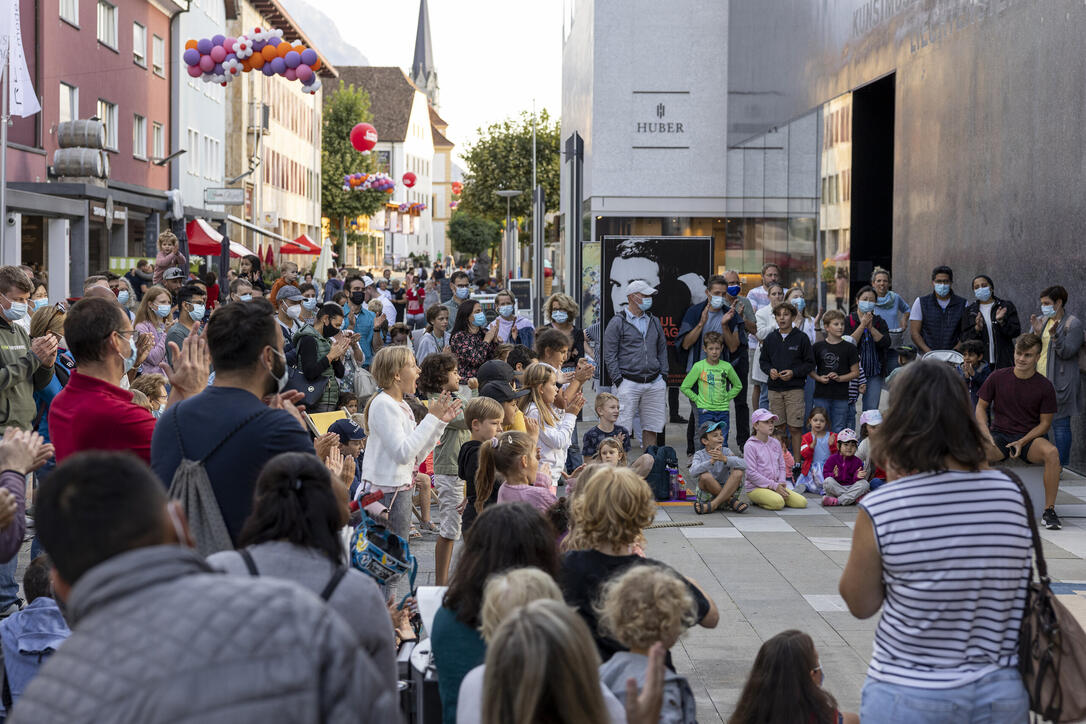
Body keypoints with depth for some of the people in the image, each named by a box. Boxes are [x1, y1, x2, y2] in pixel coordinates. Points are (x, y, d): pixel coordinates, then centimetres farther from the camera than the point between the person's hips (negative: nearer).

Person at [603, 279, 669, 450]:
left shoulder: (654, 322, 17)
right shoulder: (617, 322, -1)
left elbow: (662, 350, 22)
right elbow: (609, 354, -3)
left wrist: (663, 375, 11)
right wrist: (618, 380, -9)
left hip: (655, 383, 5)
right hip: (629, 383, -5)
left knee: (652, 428, 8)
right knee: (622, 429, -8)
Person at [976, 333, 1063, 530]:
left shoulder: (1044, 387, -1)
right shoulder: (997, 377, 0)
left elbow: (1045, 423, 2)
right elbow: (981, 407, 7)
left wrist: (1022, 442, -12)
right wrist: (986, 435, -10)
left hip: (1030, 437, 0)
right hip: (999, 435, 0)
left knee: (1052, 452, -34)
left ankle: (1049, 510, -23)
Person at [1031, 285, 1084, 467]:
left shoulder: (1072, 324, -5)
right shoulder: (1042, 321, 14)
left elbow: (1067, 352, -13)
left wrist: (1054, 335, -27)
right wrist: (1036, 332, -7)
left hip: (1060, 382, -7)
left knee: (1060, 424, -5)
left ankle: (1062, 465, 0)